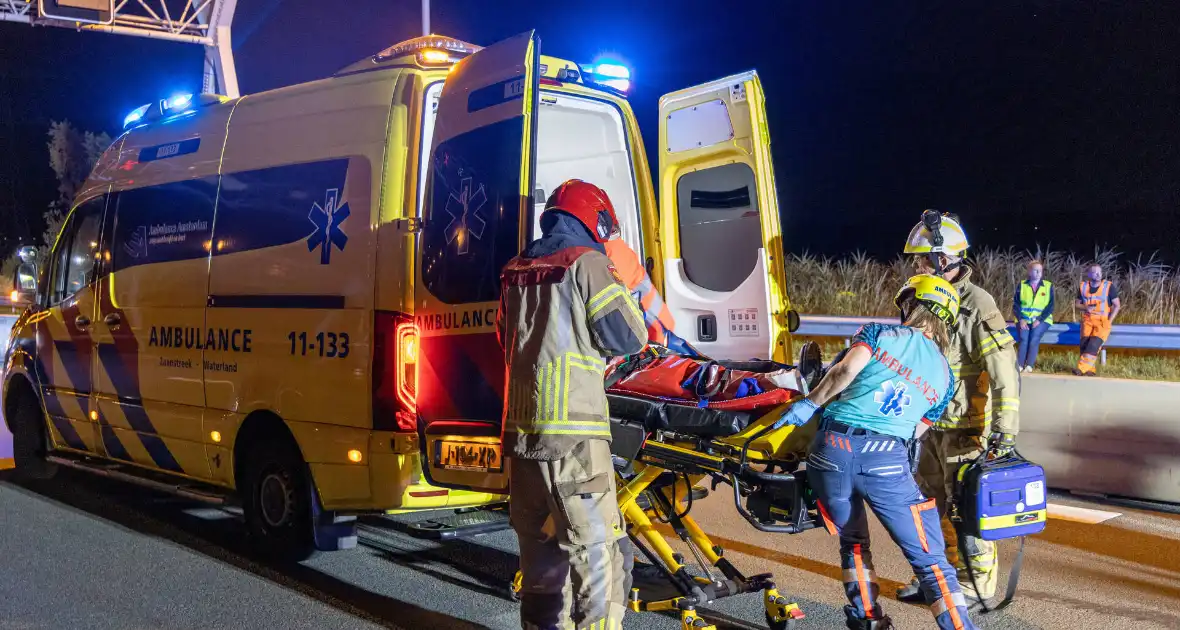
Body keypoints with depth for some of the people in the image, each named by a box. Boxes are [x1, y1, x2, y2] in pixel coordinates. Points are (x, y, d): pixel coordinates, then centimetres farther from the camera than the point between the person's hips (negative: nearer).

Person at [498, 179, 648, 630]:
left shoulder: (515, 271, 14)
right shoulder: (587, 262, -6)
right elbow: (630, 338, -5)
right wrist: (614, 289, 13)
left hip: (521, 431, 7)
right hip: (572, 433, -7)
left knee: (539, 552, 16)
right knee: (596, 555, -2)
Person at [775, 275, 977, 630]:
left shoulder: (879, 333, 12)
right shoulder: (945, 377, 21)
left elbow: (847, 370, -7)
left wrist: (810, 403, 1)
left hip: (833, 446, 1)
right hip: (886, 458, 0)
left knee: (852, 543, 24)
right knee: (930, 559, 8)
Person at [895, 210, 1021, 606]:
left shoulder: (976, 305, -17)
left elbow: (1004, 372, -21)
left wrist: (1004, 431, -23)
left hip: (967, 431, -8)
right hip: (933, 426, 8)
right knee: (932, 506, 16)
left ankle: (976, 589, 14)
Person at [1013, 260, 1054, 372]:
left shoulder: (1048, 286, 5)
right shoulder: (1022, 285, 7)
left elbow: (1050, 306, -1)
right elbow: (1016, 304, 2)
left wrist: (1039, 320, -14)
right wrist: (1021, 319, -12)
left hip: (1041, 319, -1)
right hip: (1024, 319, 1)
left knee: (1034, 339, -27)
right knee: (1024, 338, -25)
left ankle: (1029, 366, -30)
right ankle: (1019, 365, -30)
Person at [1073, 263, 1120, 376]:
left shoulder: (1109, 286, -1)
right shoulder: (1083, 286, 8)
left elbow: (1117, 305, 1)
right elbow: (1078, 304, 17)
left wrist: (1109, 321, -8)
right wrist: (1085, 308, -7)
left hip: (1103, 320, -3)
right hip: (1088, 320, 3)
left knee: (1094, 343, -23)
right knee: (1085, 342, -19)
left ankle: (1082, 368, -30)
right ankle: (1090, 369, -17)